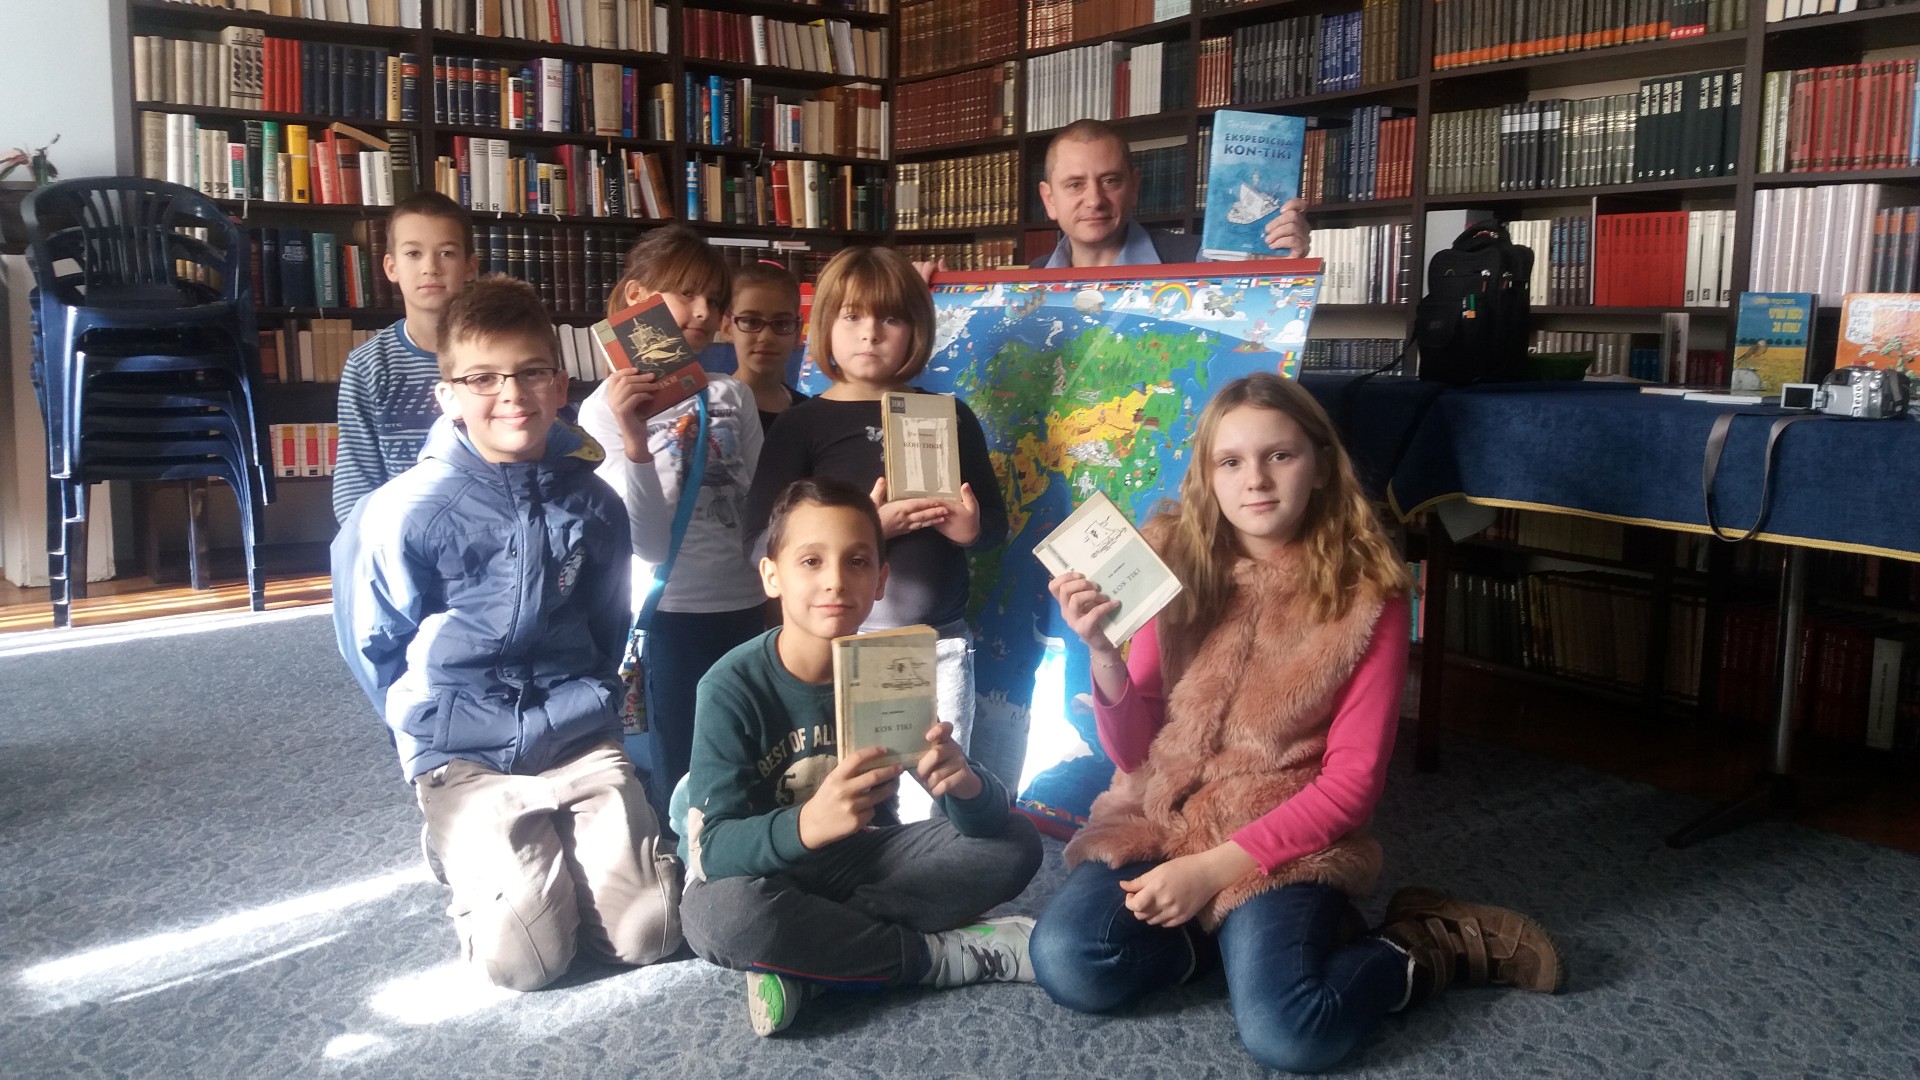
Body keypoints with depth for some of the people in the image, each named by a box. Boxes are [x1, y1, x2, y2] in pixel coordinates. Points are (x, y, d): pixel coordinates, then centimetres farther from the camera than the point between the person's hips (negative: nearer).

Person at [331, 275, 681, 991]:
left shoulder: (590, 502, 0)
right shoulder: (407, 512, -11)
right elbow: (374, 647, 3)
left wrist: (582, 703, 12)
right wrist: (435, 727, 8)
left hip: (581, 743, 3)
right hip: (467, 760, -3)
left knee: (649, 935, -9)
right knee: (525, 958, -17)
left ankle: (559, 855, 20)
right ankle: (465, 852, 15)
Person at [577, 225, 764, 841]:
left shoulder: (732, 395, 4)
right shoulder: (606, 408, -6)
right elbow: (648, 542, -14)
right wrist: (633, 441, -26)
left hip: (743, 604, 4)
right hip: (670, 613, -4)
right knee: (678, 778, 5)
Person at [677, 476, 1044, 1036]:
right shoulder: (733, 687, -19)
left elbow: (988, 820, -13)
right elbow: (716, 848, -27)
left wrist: (964, 784, -39)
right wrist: (807, 824, -48)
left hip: (854, 864, 4)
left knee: (1015, 844, -11)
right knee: (719, 914, -38)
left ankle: (807, 966, -20)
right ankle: (951, 953, -20)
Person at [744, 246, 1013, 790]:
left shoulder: (950, 416, 10)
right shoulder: (802, 425, 2)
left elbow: (997, 519, 15)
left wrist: (972, 528, -9)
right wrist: (867, 527, -19)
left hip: (941, 643, 2)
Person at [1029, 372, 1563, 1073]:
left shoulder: (1366, 594, -8)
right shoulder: (1174, 564, -2)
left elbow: (1353, 779, -10)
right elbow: (1133, 752, -1)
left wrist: (1216, 867, -19)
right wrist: (1102, 652, -22)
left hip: (1287, 838, -3)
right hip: (1158, 816, 3)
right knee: (1066, 965, -23)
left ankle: (1438, 948, 4)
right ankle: (1252, 926, 3)